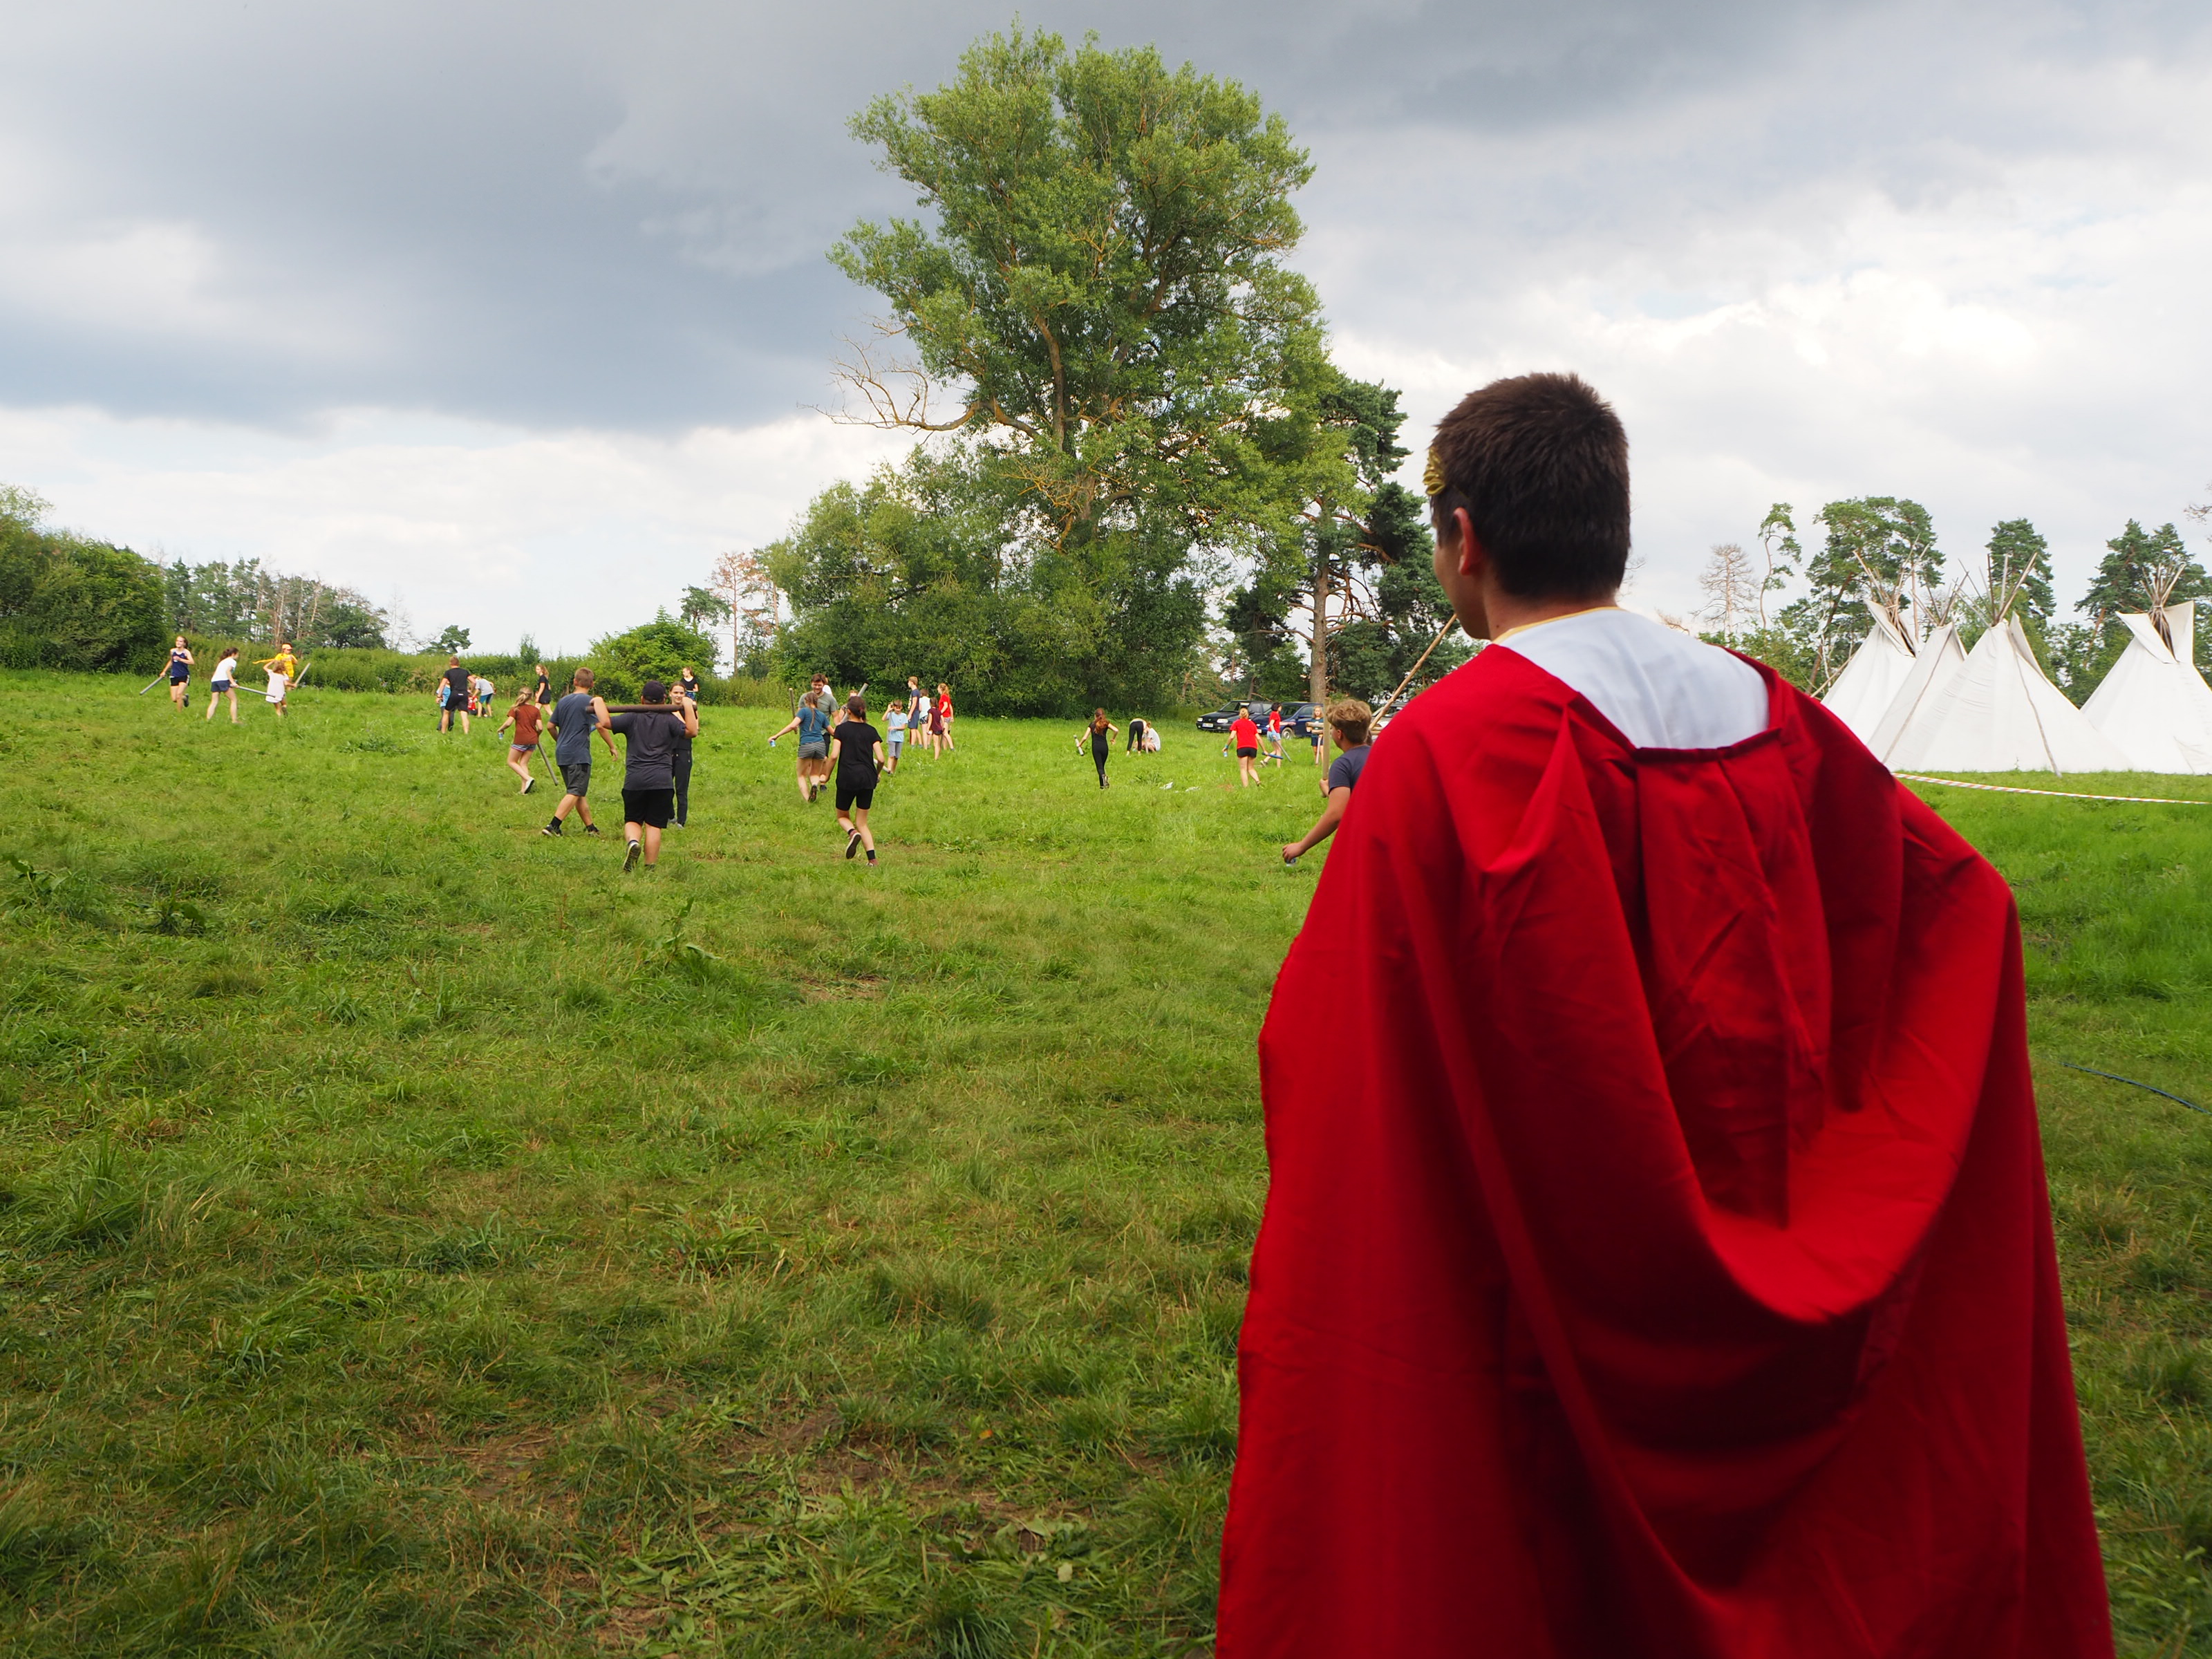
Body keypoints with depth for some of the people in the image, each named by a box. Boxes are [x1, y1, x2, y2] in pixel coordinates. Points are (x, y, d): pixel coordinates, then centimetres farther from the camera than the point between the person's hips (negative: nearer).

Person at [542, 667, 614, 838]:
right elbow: (601, 726, -16)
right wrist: (612, 746, -5)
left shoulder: (563, 701, 13)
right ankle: (553, 826, -18)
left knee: (578, 792, 14)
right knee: (574, 793, -8)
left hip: (562, 753, 7)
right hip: (579, 754, -7)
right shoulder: (590, 701, -7)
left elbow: (551, 726, 17)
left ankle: (590, 827, 20)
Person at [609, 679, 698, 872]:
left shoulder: (632, 719, 6)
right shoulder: (669, 720, 4)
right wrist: (689, 708, 1)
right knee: (654, 825, 3)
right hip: (662, 781, 0)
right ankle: (650, 868, 2)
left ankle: (633, 842, -18)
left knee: (632, 820, 14)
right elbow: (692, 731, -9)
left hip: (634, 780, 0)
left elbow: (605, 722, -3)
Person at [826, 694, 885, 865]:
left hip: (847, 778, -3)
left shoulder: (842, 729, -2)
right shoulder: (871, 731, 4)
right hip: (867, 780, 3)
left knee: (842, 816, 19)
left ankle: (852, 833, -16)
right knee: (862, 822, 12)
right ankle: (872, 858, -6)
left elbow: (834, 756, -11)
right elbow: (880, 758, -2)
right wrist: (877, 774, 17)